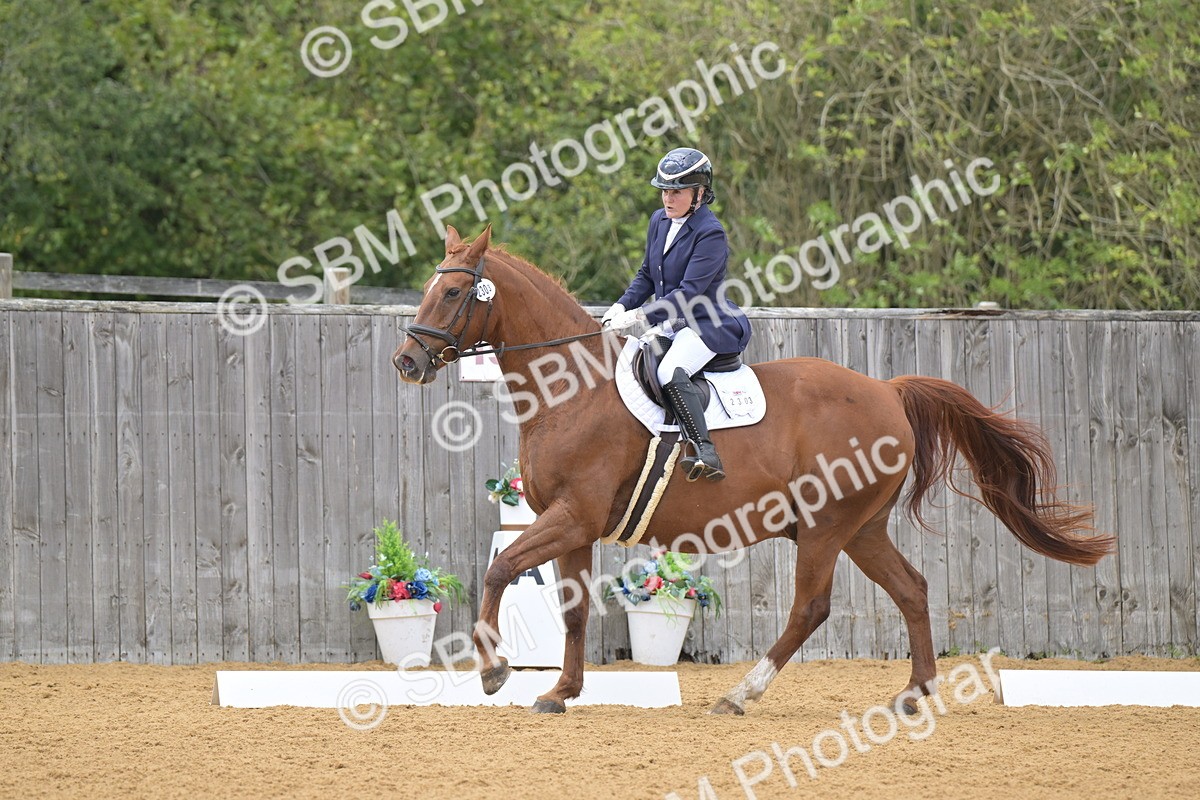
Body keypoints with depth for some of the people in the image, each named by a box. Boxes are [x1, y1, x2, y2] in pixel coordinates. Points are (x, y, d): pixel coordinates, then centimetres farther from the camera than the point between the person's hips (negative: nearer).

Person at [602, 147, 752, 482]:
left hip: (709, 325, -10)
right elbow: (647, 275, 19)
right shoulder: (660, 221, 9)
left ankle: (706, 455, -43)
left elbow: (689, 293, -23)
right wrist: (622, 306, 0)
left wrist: (638, 316, -26)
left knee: (670, 373, -34)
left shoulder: (710, 234, -17)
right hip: (672, 326, 10)